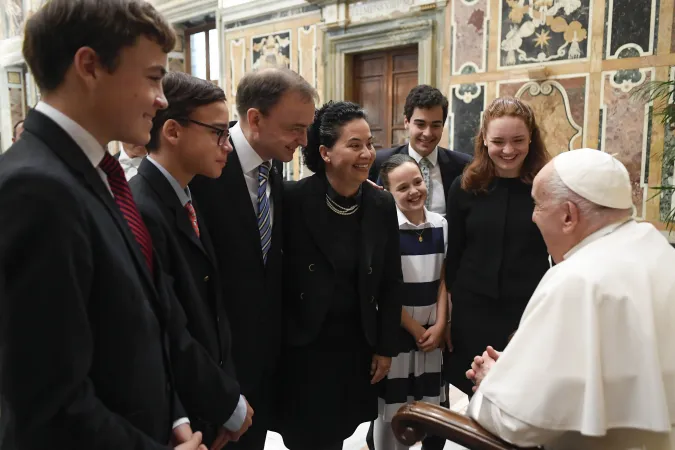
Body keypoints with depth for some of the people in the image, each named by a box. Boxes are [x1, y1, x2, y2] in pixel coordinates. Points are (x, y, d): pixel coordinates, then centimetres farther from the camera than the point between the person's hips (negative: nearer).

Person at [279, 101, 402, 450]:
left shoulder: (382, 205, -3)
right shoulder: (294, 200, -14)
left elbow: (390, 284, 4)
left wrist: (385, 347, 5)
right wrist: (281, 336, -6)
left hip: (358, 341, 4)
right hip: (305, 342, -3)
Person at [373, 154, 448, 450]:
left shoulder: (440, 225, 2)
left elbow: (443, 279, 7)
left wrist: (439, 325, -2)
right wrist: (415, 329, -7)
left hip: (433, 332, 5)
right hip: (395, 331, -4)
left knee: (431, 409, 16)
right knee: (393, 410, 8)